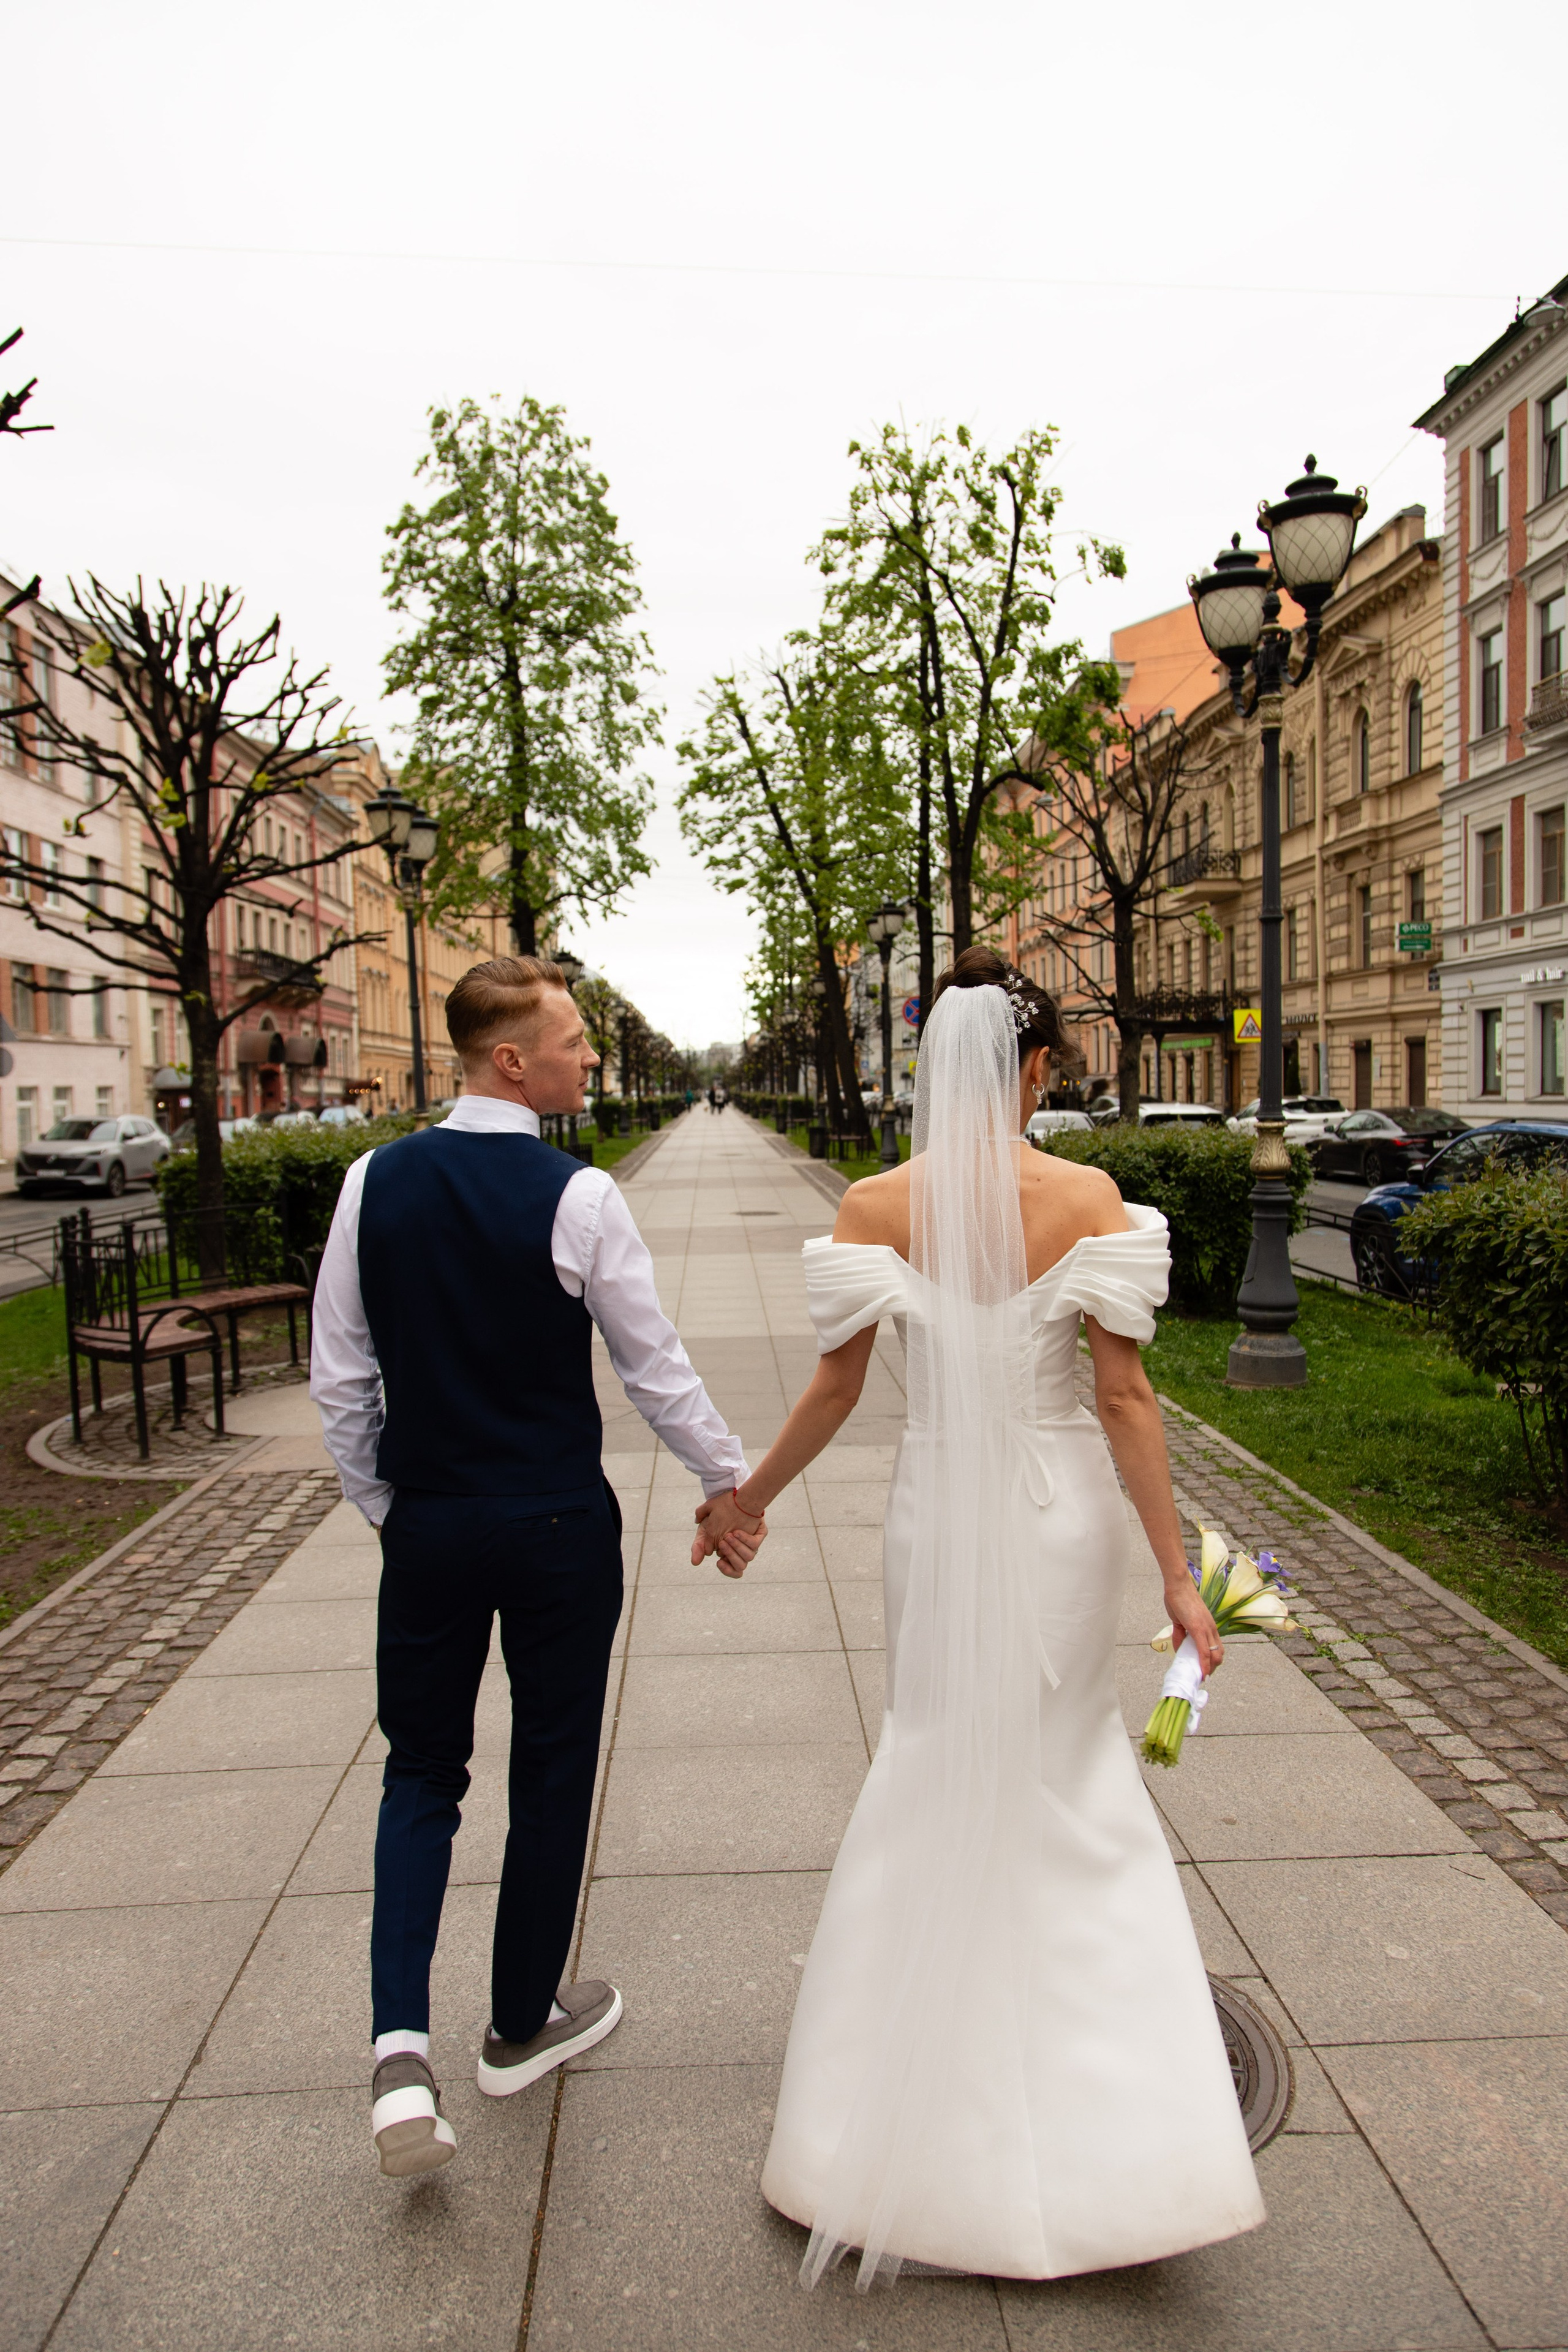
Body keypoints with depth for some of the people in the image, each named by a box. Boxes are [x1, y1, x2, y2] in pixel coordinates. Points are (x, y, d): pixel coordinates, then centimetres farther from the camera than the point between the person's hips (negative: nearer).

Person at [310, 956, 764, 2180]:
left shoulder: (374, 1183, -4)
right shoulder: (577, 1196, -16)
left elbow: (339, 1375, 0)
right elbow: (656, 1365, -9)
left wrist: (383, 1503, 14)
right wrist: (727, 1484, 6)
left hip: (427, 1526, 3)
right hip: (559, 1529, -3)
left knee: (422, 1770, 18)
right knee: (552, 1771, 15)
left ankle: (402, 2045, 6)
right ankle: (523, 2025, 33)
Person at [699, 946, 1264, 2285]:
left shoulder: (876, 1207, -9)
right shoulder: (1088, 1200, -12)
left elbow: (836, 1389, -5)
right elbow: (1124, 1395, -12)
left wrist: (748, 1497, 11)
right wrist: (1178, 1573, -5)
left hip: (938, 1512, 1)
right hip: (1063, 1515, -1)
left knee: (932, 1771, 22)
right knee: (1067, 1765, 22)